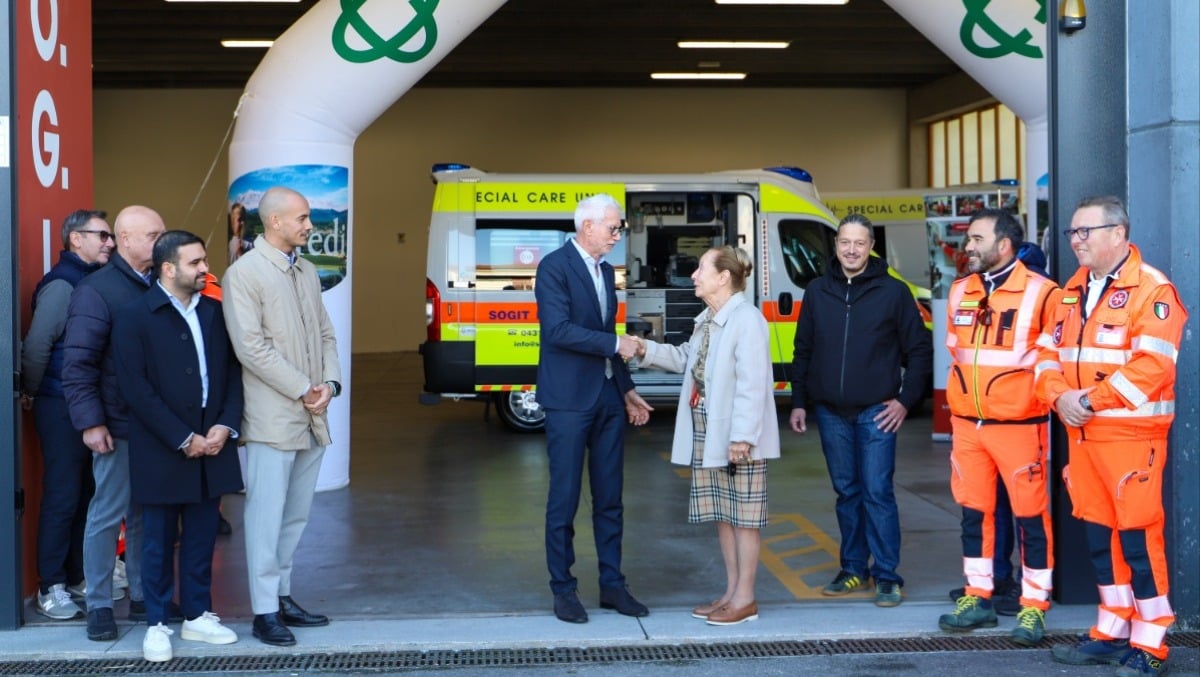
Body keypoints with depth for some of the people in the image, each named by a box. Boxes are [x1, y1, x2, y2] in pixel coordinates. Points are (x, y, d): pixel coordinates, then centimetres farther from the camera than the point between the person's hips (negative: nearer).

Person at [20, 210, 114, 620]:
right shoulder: (61, 284, -12)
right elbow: (37, 346, -16)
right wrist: (33, 392, -4)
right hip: (62, 406, -7)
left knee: (86, 493, 12)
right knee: (62, 496, -2)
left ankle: (77, 575, 22)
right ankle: (50, 587, 5)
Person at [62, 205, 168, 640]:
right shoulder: (96, 290, -7)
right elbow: (77, 364, -11)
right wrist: (90, 422, -16)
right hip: (120, 425, -5)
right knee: (108, 513, 2)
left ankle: (143, 596, 22)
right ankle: (99, 605, 12)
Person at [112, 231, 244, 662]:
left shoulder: (214, 312, 8)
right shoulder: (135, 317, -8)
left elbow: (232, 371, 9)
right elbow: (136, 389, -13)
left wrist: (226, 424, -6)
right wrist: (182, 439, -15)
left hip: (212, 444, 4)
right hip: (161, 451, -4)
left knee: (201, 537, 10)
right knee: (159, 540, 7)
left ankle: (197, 615, 23)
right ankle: (157, 624, 18)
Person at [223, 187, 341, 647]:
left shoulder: (307, 272, 14)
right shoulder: (243, 273, -8)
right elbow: (251, 347, -15)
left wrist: (330, 383, -2)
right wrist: (303, 391, -13)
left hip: (312, 418, 7)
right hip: (273, 419, -7)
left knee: (296, 515, 13)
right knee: (267, 517, -2)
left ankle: (282, 596, 24)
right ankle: (264, 611, 7)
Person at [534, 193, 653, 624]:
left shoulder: (606, 271, 15)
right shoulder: (554, 266, -10)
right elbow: (558, 330, -21)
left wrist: (627, 389, 16)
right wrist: (616, 344, -18)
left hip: (608, 398, 7)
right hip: (569, 399, -7)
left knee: (610, 498, 11)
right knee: (564, 498, 2)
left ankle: (612, 585, 19)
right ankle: (563, 589, 12)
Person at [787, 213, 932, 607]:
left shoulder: (893, 292, -1)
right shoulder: (817, 293, 8)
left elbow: (920, 350, 2)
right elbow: (803, 352, 13)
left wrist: (906, 400, -4)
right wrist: (799, 403, 9)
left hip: (875, 412, -3)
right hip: (830, 412, 4)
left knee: (877, 493, -5)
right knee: (846, 492, 11)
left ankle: (887, 576, 2)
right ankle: (853, 570, 20)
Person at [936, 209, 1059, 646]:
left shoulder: (1041, 293, -9)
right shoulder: (960, 292, 10)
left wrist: (1043, 398, -5)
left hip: (1019, 425, -6)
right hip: (967, 425, 6)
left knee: (1030, 516, 1)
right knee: (974, 512, 12)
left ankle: (1034, 607, 12)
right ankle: (978, 598, 25)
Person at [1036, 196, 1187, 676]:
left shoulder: (1152, 290, -10)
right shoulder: (1073, 290, 15)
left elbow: (1153, 364, -19)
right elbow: (1049, 351, 13)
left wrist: (1093, 398, -19)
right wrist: (1059, 394, -6)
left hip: (1131, 435, -7)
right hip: (1081, 434, 8)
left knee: (1137, 535, -4)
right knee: (1098, 534, 13)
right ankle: (1111, 632, 24)